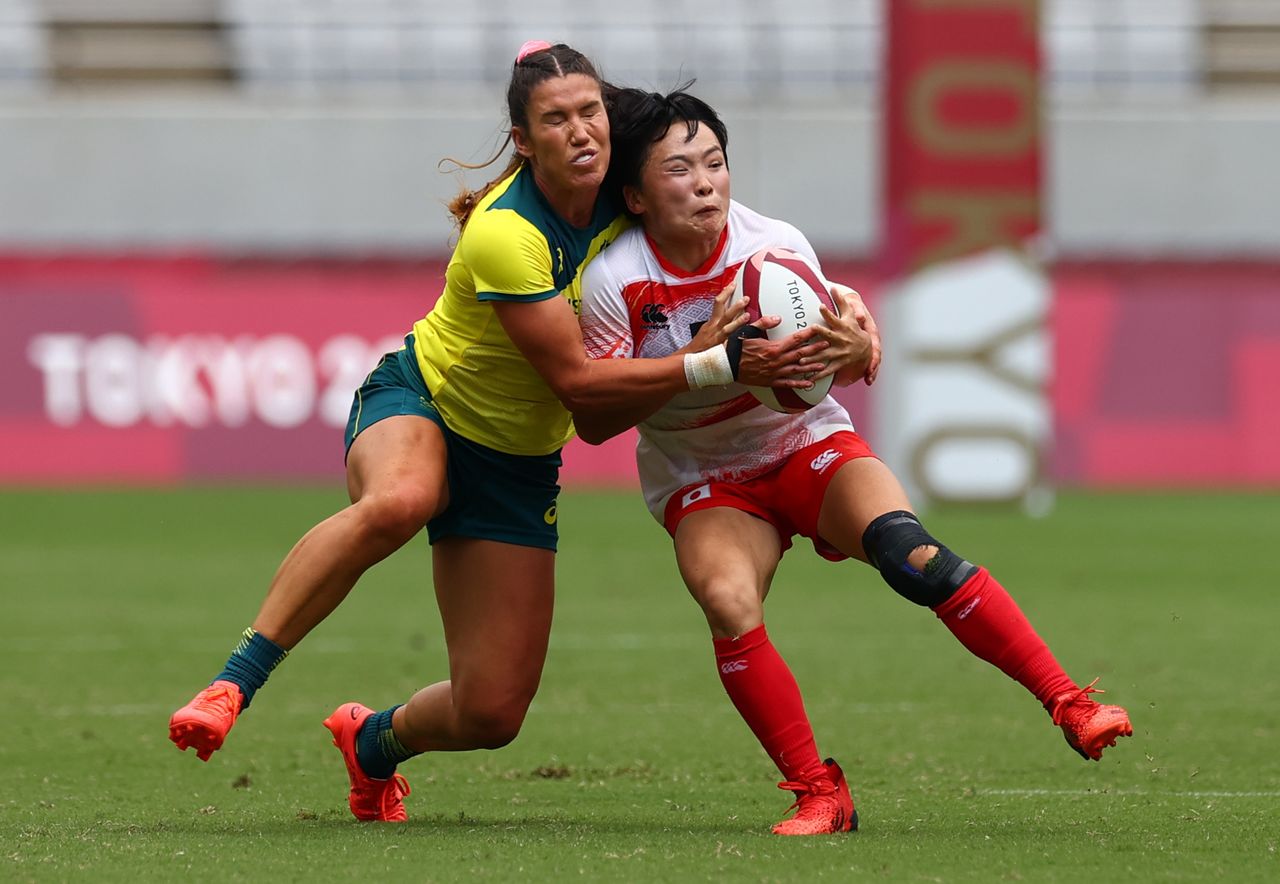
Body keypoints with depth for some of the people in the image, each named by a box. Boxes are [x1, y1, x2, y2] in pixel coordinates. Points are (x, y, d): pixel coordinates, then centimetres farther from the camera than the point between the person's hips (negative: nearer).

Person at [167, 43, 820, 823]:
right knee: (399, 500, -45)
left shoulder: (619, 199, -10)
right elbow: (575, 378, -27)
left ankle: (375, 744, 34)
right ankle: (233, 684, -36)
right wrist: (715, 366, -31)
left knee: (493, 713, -2)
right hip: (419, 402, -6)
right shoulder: (505, 234, -28)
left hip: (518, 463, 6)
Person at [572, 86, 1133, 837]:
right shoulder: (613, 282, -17)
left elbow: (858, 362, -7)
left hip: (807, 442, 0)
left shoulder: (774, 246, -14)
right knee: (729, 604, -30)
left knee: (909, 553, -26)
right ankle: (818, 795, -18)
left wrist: (852, 346, -33)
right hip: (700, 481, 0)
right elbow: (592, 419, -17)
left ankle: (1071, 705, -22)